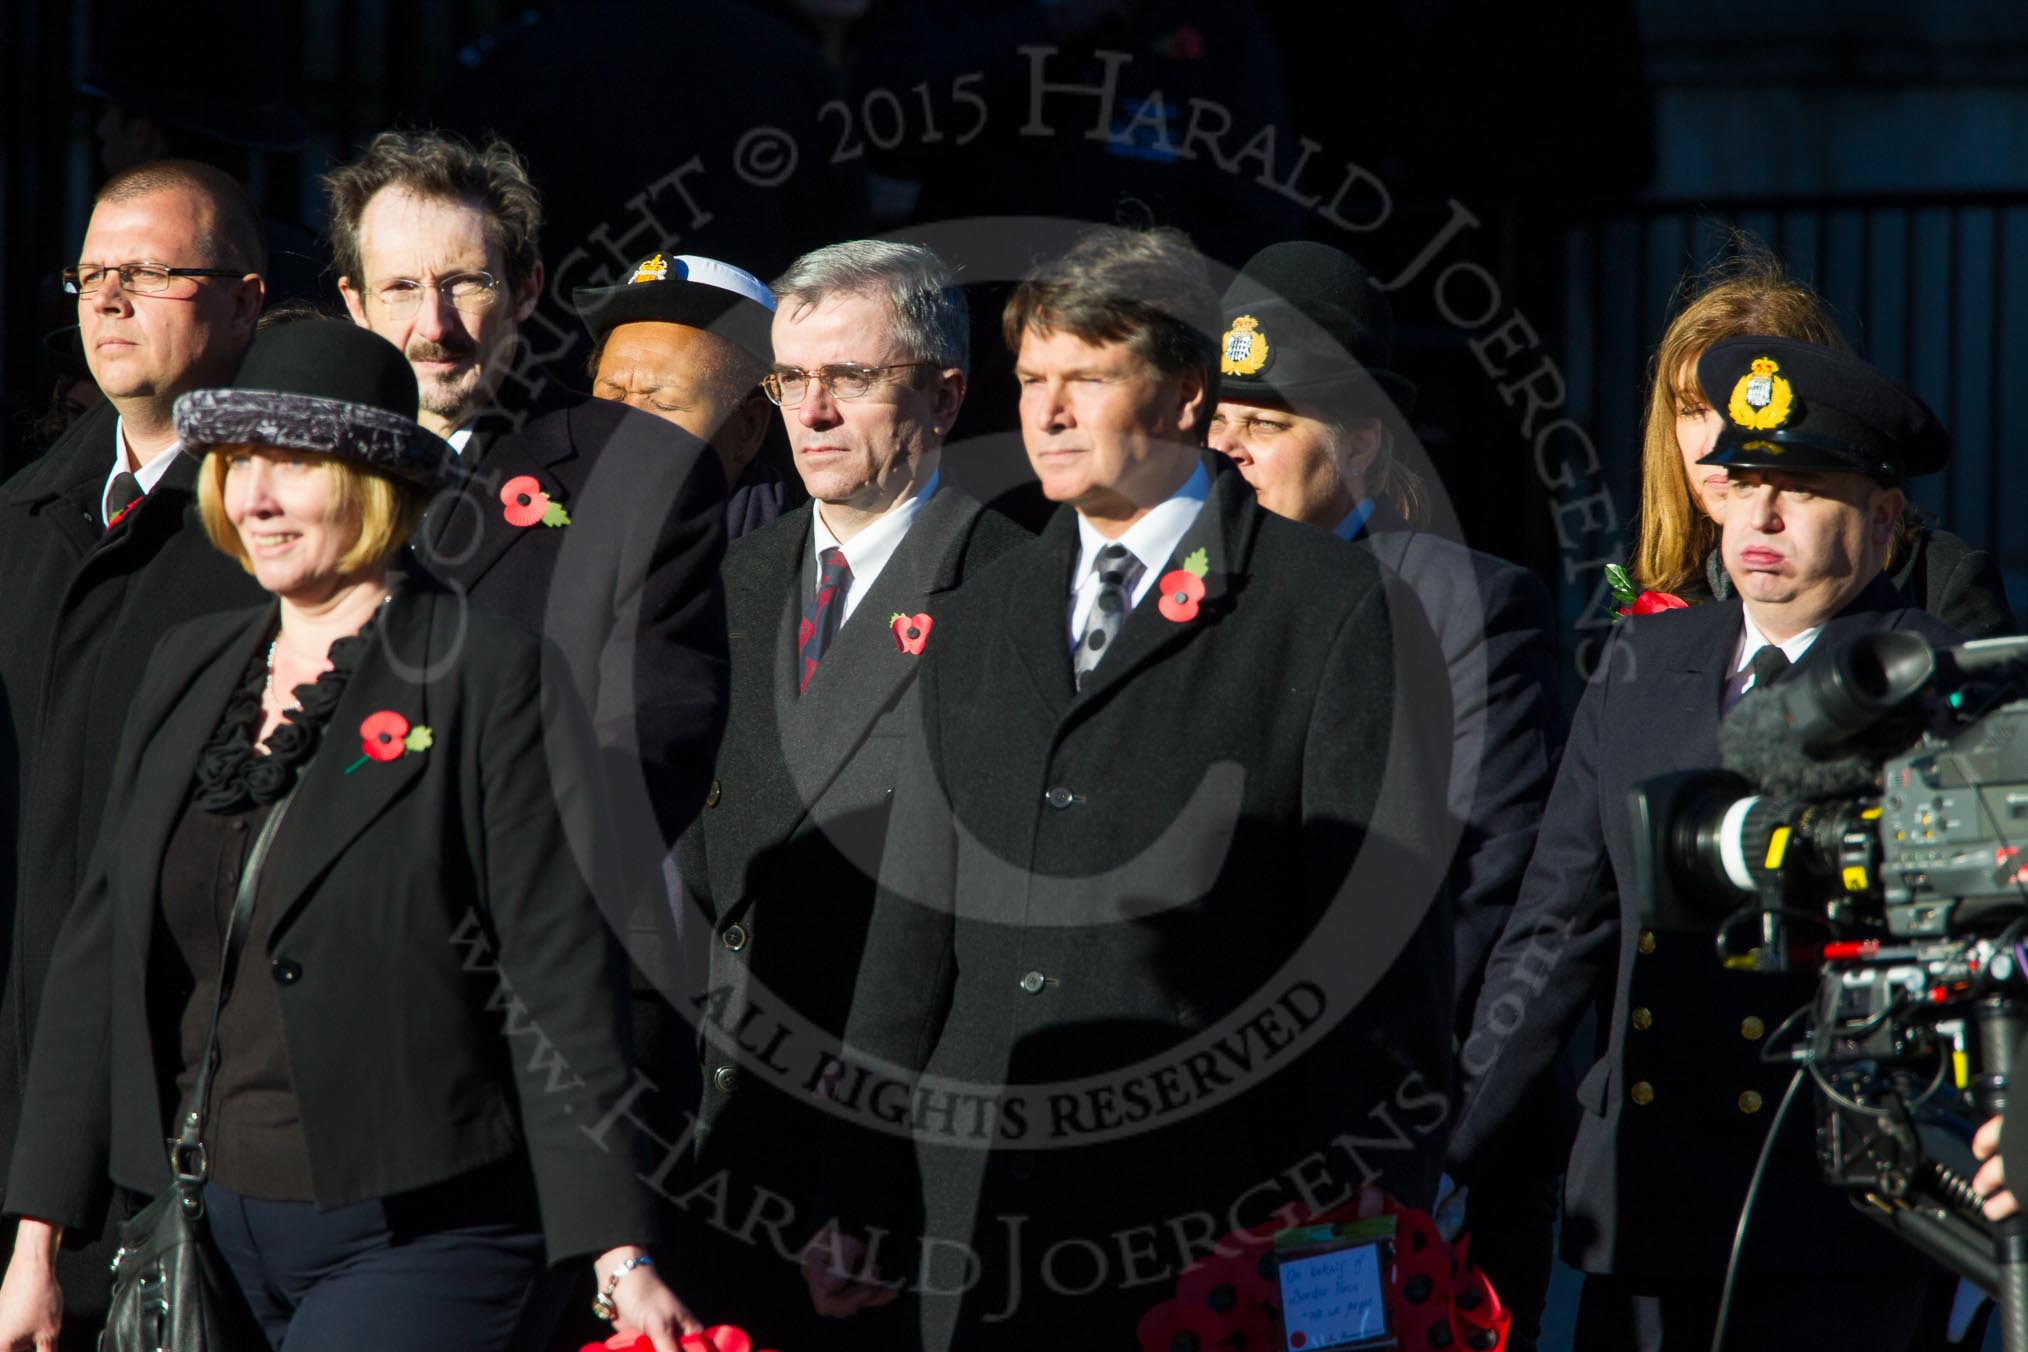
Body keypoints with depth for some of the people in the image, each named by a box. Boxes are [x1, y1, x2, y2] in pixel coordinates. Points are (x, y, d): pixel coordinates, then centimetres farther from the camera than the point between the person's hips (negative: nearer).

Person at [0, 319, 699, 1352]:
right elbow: (101, 950, 14)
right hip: (218, 1232, 6)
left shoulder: (484, 675, -5)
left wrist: (619, 1254, -13)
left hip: (415, 1239, -6)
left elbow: (559, 969, -9)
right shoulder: (188, 670, 13)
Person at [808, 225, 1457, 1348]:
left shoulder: (1335, 611, 0)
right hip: (984, 1204, 5)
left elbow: (1387, 938, -4)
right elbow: (913, 936, 17)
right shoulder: (973, 629, 18)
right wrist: (857, 1211, 11)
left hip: (1220, 1216, -5)